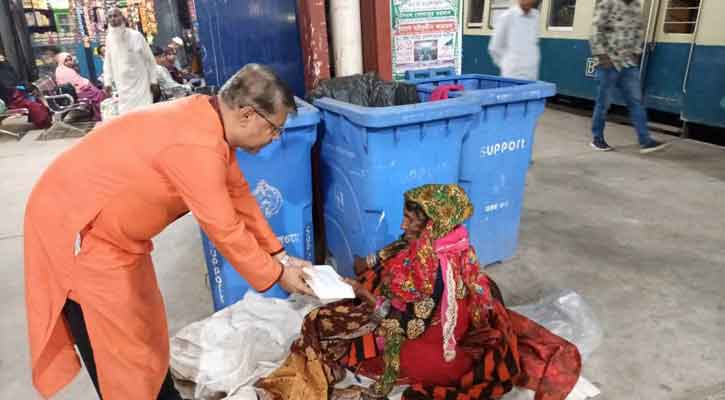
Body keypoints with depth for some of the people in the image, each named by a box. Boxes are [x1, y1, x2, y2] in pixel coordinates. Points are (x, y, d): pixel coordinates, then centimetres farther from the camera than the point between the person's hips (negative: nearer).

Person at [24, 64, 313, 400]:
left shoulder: (210, 120, -2)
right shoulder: (196, 145, -32)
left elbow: (239, 195, 3)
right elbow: (223, 229, -26)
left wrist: (279, 255, 4)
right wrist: (276, 274, -13)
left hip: (109, 223, 10)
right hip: (73, 227, -9)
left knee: (144, 325, 20)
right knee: (117, 343, 2)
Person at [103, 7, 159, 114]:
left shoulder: (136, 35, -7)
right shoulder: (109, 38, 5)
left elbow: (149, 59, -2)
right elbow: (108, 62, 13)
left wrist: (153, 80, -3)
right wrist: (108, 82, 7)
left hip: (140, 82, -3)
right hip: (122, 85, 4)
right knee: (125, 113, 1)